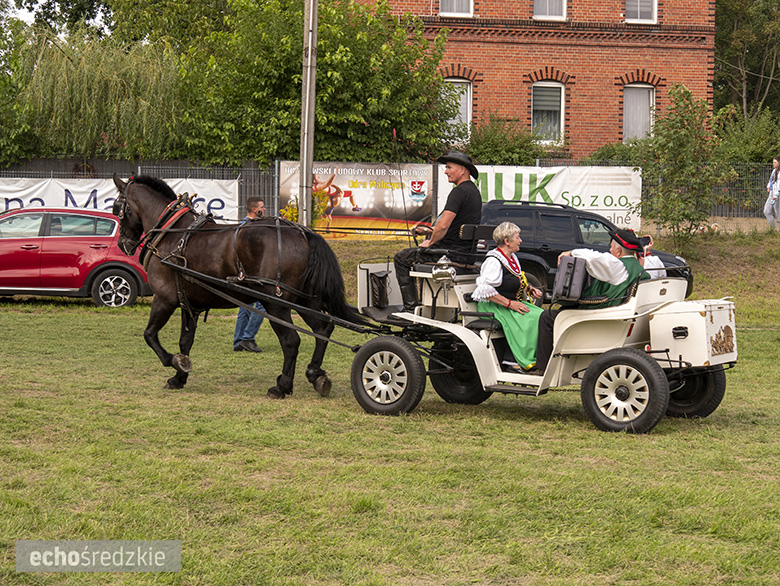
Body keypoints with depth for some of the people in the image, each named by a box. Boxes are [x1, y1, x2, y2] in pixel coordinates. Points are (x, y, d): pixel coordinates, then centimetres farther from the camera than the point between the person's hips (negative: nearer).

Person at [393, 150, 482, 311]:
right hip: (466, 252, 10)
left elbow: (443, 226, -26)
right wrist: (429, 231, 17)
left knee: (401, 259, 2)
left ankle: (411, 306, -1)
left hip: (452, 252, -10)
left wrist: (430, 242, -9)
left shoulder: (459, 192, -18)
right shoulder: (473, 190, 14)